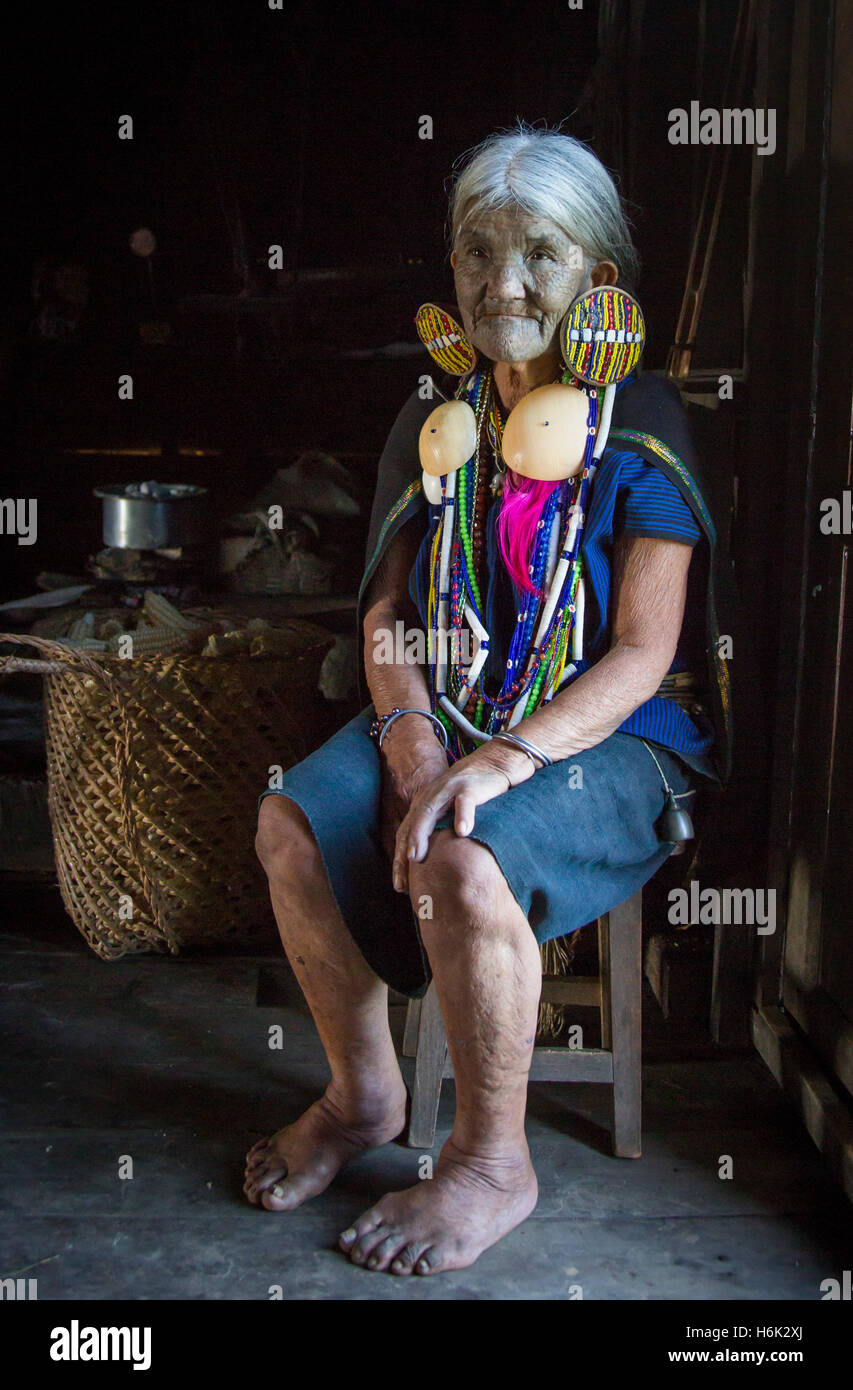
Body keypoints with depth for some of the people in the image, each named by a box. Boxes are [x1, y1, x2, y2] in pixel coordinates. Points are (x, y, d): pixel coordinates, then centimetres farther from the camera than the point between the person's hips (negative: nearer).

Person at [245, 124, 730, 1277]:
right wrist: (412, 737, -15)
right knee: (293, 822, -18)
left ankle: (495, 1162, -9)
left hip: (612, 736, -5)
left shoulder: (642, 428, -9)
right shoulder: (433, 426, 7)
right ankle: (364, 1092, 5)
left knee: (463, 863, -33)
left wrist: (514, 754, -27)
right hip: (453, 712, 5)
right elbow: (390, 612, 5)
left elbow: (644, 652, -14)